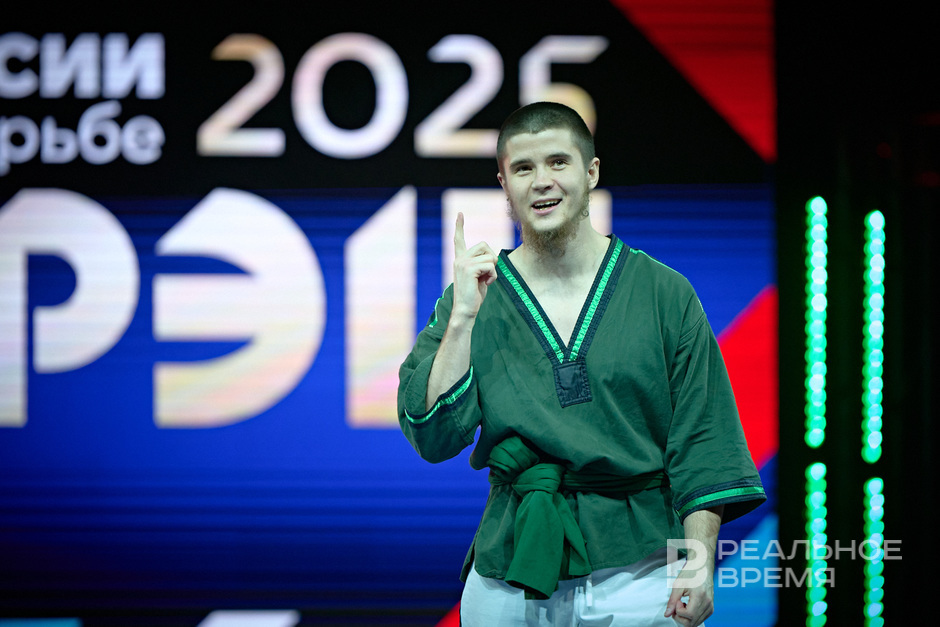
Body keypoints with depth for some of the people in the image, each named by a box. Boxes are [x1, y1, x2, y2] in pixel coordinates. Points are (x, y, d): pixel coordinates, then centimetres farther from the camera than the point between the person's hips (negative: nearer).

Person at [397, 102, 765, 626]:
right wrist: (463, 317, -11)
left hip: (639, 565, -1)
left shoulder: (666, 294, 3)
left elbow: (702, 442, 1)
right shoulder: (474, 297, 5)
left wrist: (698, 559, -9)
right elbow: (433, 436, -4)